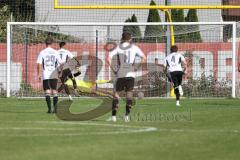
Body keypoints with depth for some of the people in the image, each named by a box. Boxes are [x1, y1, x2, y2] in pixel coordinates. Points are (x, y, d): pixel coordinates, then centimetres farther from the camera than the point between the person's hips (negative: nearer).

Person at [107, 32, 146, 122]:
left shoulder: (118, 48, 4)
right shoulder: (134, 47, 6)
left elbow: (109, 59, -7)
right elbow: (144, 58, -2)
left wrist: (113, 69, 1)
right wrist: (136, 67, 4)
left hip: (120, 74, 0)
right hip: (130, 74, 0)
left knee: (116, 93, 9)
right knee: (129, 94, 8)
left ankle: (113, 115, 0)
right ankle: (127, 114, -6)